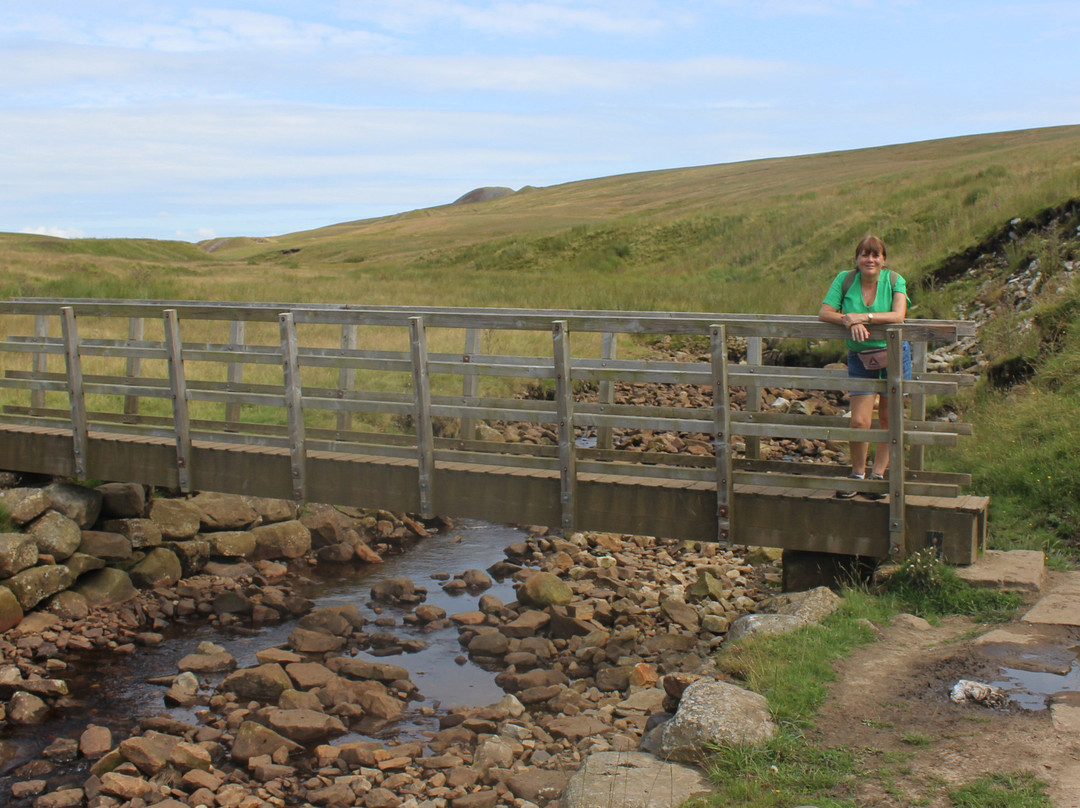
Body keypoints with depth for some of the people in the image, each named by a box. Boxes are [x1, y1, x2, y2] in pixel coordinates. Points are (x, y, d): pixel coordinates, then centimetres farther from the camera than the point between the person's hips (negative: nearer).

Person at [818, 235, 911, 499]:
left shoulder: (894, 280, -8)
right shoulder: (845, 279, -5)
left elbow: (898, 315, -22)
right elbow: (824, 313, -9)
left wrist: (862, 316, -29)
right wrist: (849, 321, -26)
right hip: (860, 356, 0)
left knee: (888, 418, 6)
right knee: (859, 421, -6)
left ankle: (878, 474, 21)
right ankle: (857, 475, 13)